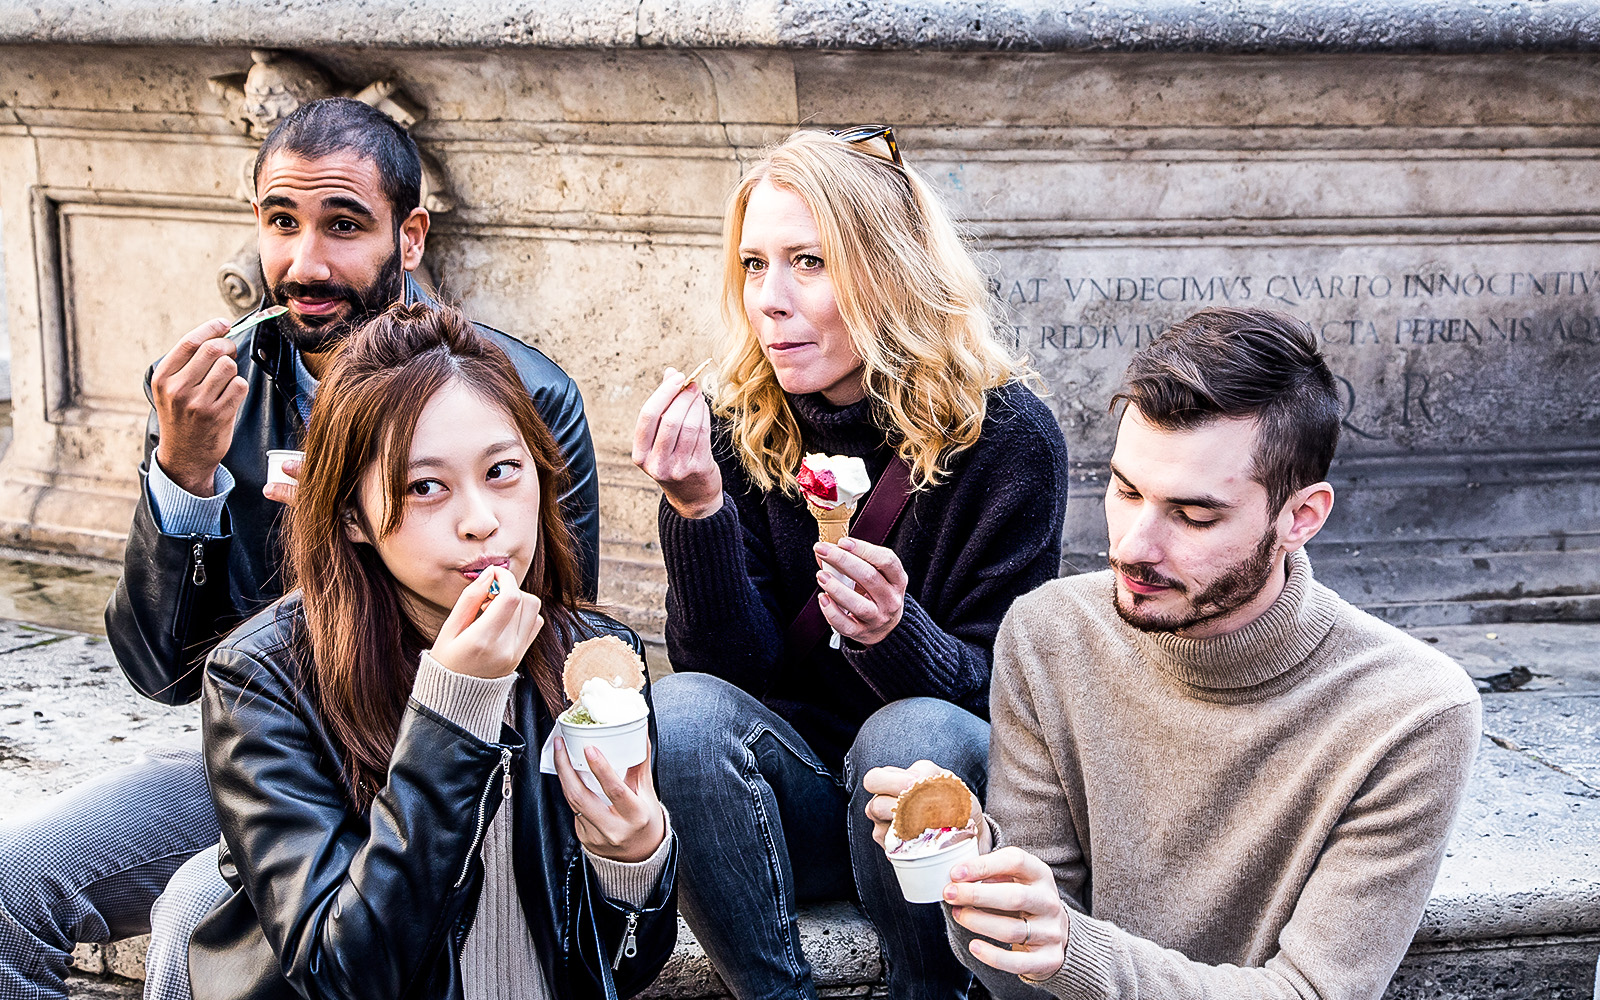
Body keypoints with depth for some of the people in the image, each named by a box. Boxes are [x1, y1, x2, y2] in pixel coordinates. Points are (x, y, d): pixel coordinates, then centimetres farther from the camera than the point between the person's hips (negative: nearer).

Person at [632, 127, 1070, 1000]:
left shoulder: (1005, 435, -12)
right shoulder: (740, 431, -3)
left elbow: (997, 690, -12)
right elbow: (732, 669, -9)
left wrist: (896, 633, -33)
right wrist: (698, 507, -24)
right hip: (796, 796, 3)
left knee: (913, 734, -34)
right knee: (682, 711, -26)